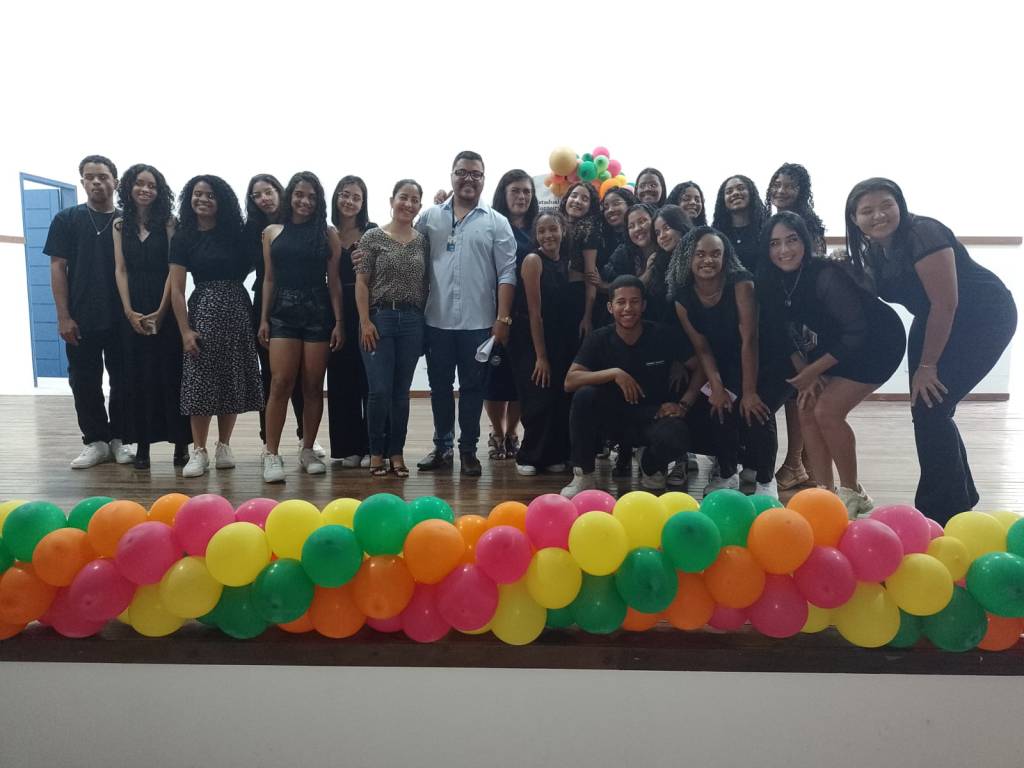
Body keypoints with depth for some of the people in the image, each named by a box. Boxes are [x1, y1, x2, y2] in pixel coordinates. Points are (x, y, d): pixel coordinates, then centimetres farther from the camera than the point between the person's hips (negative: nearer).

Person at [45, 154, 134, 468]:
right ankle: (95, 441, 17)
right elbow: (57, 268, 1)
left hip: (121, 318, 0)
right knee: (85, 382, 6)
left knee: (122, 381, 5)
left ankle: (119, 438, 18)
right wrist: (63, 316, -6)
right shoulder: (67, 219, 5)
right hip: (81, 319, 0)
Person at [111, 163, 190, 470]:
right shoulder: (120, 224, 9)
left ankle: (180, 442, 6)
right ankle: (142, 443, 12)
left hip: (166, 308, -3)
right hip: (133, 310, 3)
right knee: (137, 376, 5)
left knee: (171, 374, -1)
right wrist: (129, 311, -7)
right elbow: (121, 270, 4)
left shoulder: (168, 222, -1)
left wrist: (161, 311, -12)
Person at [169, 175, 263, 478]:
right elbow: (176, 289, -3)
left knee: (232, 380, 5)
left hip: (237, 309, 2)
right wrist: (185, 330, -9)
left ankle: (224, 446, 17)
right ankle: (199, 451, 4)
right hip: (203, 309, -2)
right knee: (201, 382, -3)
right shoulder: (182, 238, 1)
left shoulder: (234, 232, 5)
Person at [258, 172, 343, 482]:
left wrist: (339, 322, -2)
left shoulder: (327, 233, 5)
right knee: (280, 383, -7)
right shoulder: (272, 232, 9)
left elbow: (333, 280, 3)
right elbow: (269, 279, 10)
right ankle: (272, 454, -2)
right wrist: (264, 319, 4)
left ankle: (307, 450, 17)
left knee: (313, 386, 4)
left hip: (318, 313, 0)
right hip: (283, 313, 0)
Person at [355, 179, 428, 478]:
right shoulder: (373, 237, 1)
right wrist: (365, 321, -10)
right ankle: (376, 453, 11)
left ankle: (396, 453, 16)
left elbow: (425, 283, 11)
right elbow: (361, 283, -2)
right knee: (380, 390, -5)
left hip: (412, 321, 3)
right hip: (380, 318, -3)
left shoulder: (423, 241, 10)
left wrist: (423, 321, 4)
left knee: (401, 391, 6)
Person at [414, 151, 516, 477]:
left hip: (479, 322, -2)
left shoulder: (496, 222, 3)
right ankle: (442, 447, 24)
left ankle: (468, 449, 18)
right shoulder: (430, 217, 8)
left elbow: (506, 274, -1)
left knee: (472, 387, 6)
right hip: (437, 320, 2)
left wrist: (502, 319, -8)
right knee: (439, 386, 10)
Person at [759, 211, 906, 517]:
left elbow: (858, 332, -29)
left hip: (877, 342, -7)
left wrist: (813, 371, -24)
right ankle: (824, 491, 6)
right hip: (836, 342, 7)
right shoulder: (773, 282, -10)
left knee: (827, 411, -17)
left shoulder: (826, 276, -31)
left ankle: (852, 493, 1)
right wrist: (804, 372, -13)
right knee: (807, 411, -4)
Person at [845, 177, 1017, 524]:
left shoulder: (923, 233, -26)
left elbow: (946, 304, -26)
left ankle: (943, 514, 3)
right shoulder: (871, 251, -2)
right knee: (925, 409, 9)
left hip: (984, 317, -8)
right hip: (936, 320, 8)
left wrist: (927, 365, -19)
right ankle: (959, 495, 31)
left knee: (931, 410, -13)